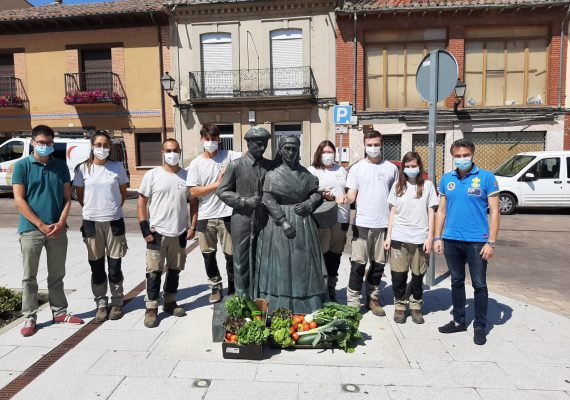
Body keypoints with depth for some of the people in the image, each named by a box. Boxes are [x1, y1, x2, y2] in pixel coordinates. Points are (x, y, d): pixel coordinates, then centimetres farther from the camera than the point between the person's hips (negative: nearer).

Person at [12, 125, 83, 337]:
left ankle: (59, 311, 25)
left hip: (58, 230, 3)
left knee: (57, 275, 13)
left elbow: (67, 198, 6)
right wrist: (41, 225, -13)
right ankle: (29, 317, 18)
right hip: (31, 230, -2)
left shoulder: (61, 166, 7)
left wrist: (60, 223, -8)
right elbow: (19, 200, -7)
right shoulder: (22, 166, -2)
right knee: (30, 277, 7)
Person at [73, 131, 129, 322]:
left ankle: (117, 302, 20)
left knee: (115, 265, 5)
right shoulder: (83, 168, 0)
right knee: (96, 266, 8)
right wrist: (92, 210, 7)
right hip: (91, 222, 1)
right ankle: (101, 303, 22)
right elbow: (80, 195, 9)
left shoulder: (117, 167, -1)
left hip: (114, 221, -1)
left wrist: (114, 209, 7)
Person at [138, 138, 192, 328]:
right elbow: (141, 202, -1)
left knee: (174, 270, 13)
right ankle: (151, 308, 12)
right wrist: (145, 228, -9)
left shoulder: (187, 175, 3)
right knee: (154, 271, 1)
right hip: (157, 233, -2)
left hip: (179, 233, 3)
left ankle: (170, 302, 29)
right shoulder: (152, 175, -3)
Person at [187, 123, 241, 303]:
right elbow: (193, 192, -6)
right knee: (208, 255, 12)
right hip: (205, 217, 1)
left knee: (231, 254, 7)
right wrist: (217, 184, -12)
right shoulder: (196, 163, 1)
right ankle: (215, 288, 30)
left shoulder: (228, 155, 0)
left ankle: (233, 289, 25)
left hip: (226, 215, -1)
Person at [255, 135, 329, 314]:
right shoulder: (273, 174, -4)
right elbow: (268, 200, -11)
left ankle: (305, 308, 22)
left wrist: (308, 205, -9)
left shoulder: (305, 173, 8)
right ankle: (280, 310, 14)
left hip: (303, 223, 4)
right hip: (280, 223, -3)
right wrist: (284, 221, -18)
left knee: (303, 264, 9)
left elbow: (316, 193, 12)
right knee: (281, 264, 2)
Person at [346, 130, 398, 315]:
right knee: (358, 264, -1)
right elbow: (351, 195, -2)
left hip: (384, 224, 2)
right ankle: (353, 301, 10)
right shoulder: (357, 168, 3)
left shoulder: (391, 168, 7)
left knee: (378, 264, 11)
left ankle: (373, 298, 27)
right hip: (362, 223, -2)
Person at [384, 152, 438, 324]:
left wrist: (430, 237, -3)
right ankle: (399, 306, 20)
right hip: (398, 238, 1)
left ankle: (416, 307, 24)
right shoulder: (397, 186, 8)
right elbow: (392, 212, 9)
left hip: (420, 238, -1)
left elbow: (431, 213, 4)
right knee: (398, 276, 3)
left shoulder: (427, 185, 5)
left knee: (418, 276, 7)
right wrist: (388, 236, 4)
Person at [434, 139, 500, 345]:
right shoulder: (447, 179, 6)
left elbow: (494, 211, -5)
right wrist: (437, 238, 6)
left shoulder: (486, 177, -4)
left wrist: (491, 243, -10)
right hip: (451, 240, 4)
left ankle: (480, 327, 22)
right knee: (457, 282, 15)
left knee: (479, 285, 6)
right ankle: (459, 321, 30)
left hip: (477, 241, -3)